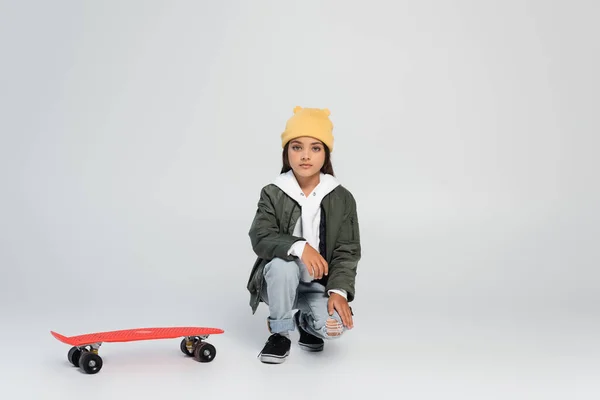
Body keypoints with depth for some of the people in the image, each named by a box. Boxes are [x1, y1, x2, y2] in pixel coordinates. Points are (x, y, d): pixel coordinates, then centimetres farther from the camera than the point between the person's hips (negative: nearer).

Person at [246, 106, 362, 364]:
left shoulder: (342, 199, -5)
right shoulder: (273, 194, -7)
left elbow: (347, 252, -7)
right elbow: (260, 238, -20)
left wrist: (339, 291, -23)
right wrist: (299, 247, -37)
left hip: (318, 285, 1)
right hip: (280, 283, -1)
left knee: (334, 325, -28)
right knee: (283, 263, -36)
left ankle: (305, 320, 12)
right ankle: (280, 331, -10)